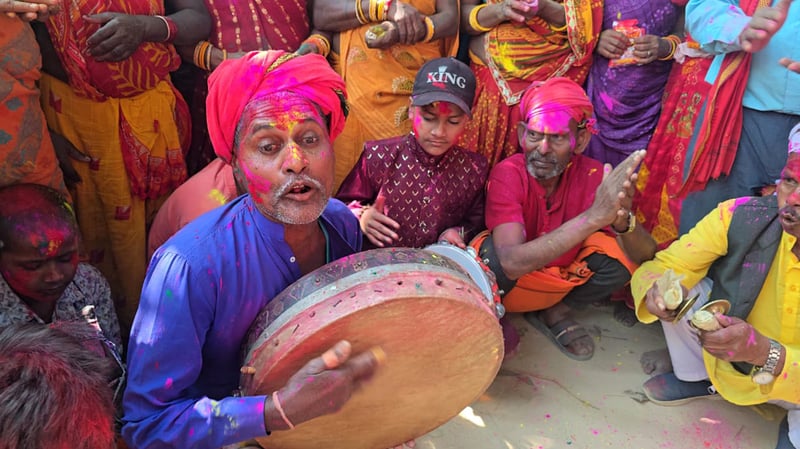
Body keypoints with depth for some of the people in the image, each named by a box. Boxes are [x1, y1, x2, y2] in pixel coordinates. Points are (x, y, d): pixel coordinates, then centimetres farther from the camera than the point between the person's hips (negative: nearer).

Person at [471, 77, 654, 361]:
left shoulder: (593, 176, -16)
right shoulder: (507, 174, -24)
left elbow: (646, 256, -20)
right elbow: (511, 263, -40)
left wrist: (623, 221, -45)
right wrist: (593, 216, -47)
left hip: (570, 280, 3)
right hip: (514, 284, -3)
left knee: (618, 249, -21)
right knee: (490, 251, -33)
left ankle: (554, 313, 1)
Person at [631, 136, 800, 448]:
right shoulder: (740, 217, -23)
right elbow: (661, 267, -17)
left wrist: (764, 353, -47)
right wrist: (656, 291, -39)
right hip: (719, 359, 3)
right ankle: (697, 377, 9)